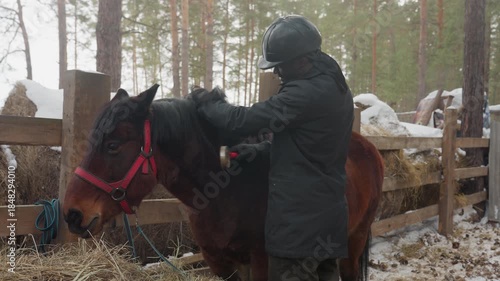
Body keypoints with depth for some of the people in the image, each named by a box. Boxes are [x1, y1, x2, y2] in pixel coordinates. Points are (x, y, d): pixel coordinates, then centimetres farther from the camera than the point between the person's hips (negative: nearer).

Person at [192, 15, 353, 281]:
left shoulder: (305, 93, -23)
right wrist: (262, 148, 5)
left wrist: (206, 104, -4)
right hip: (328, 210, 10)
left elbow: (245, 120, -21)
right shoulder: (334, 86, 9)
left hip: (298, 215, -10)